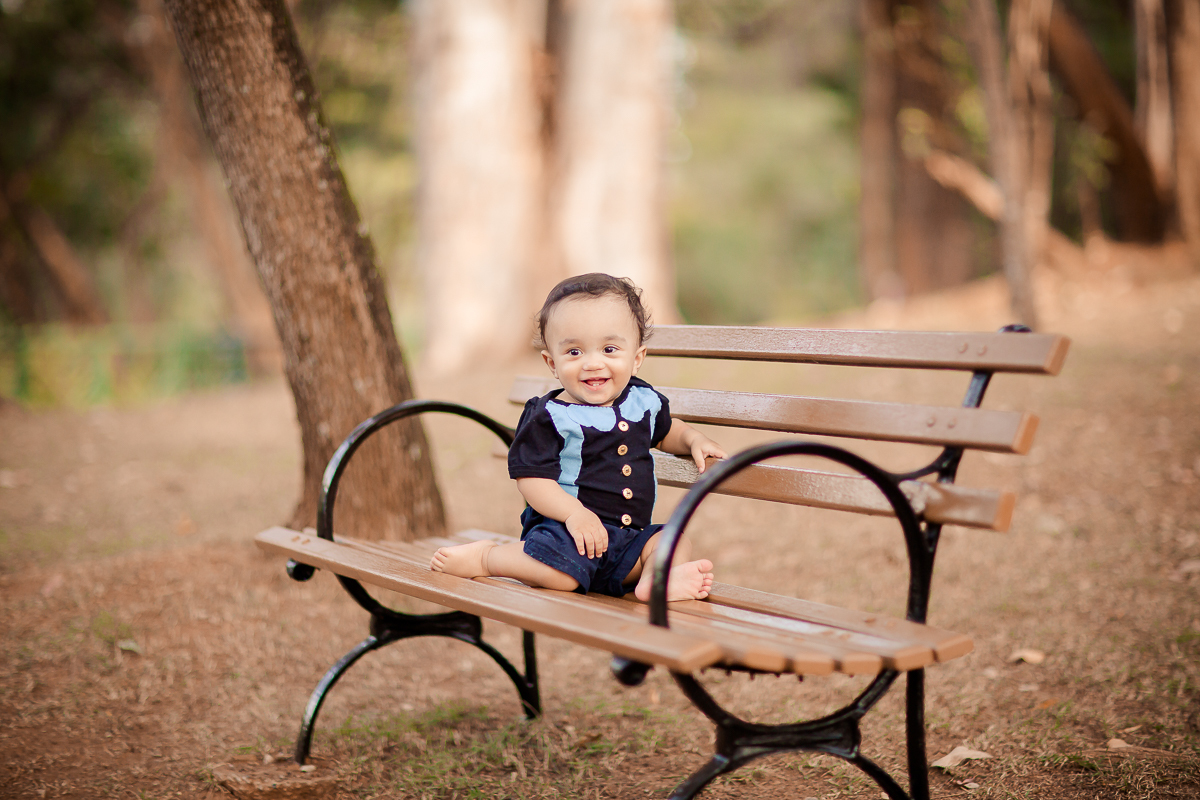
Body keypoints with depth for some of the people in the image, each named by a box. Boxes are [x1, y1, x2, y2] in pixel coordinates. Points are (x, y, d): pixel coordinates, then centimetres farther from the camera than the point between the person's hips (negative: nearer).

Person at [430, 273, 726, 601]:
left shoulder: (643, 401, 10)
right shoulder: (548, 417, -9)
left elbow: (666, 431, 32)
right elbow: (531, 477, -13)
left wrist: (694, 440, 11)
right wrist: (574, 513, -25)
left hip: (629, 536, 6)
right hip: (565, 527, -6)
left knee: (676, 541, -11)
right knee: (558, 574, -30)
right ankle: (485, 557, -6)